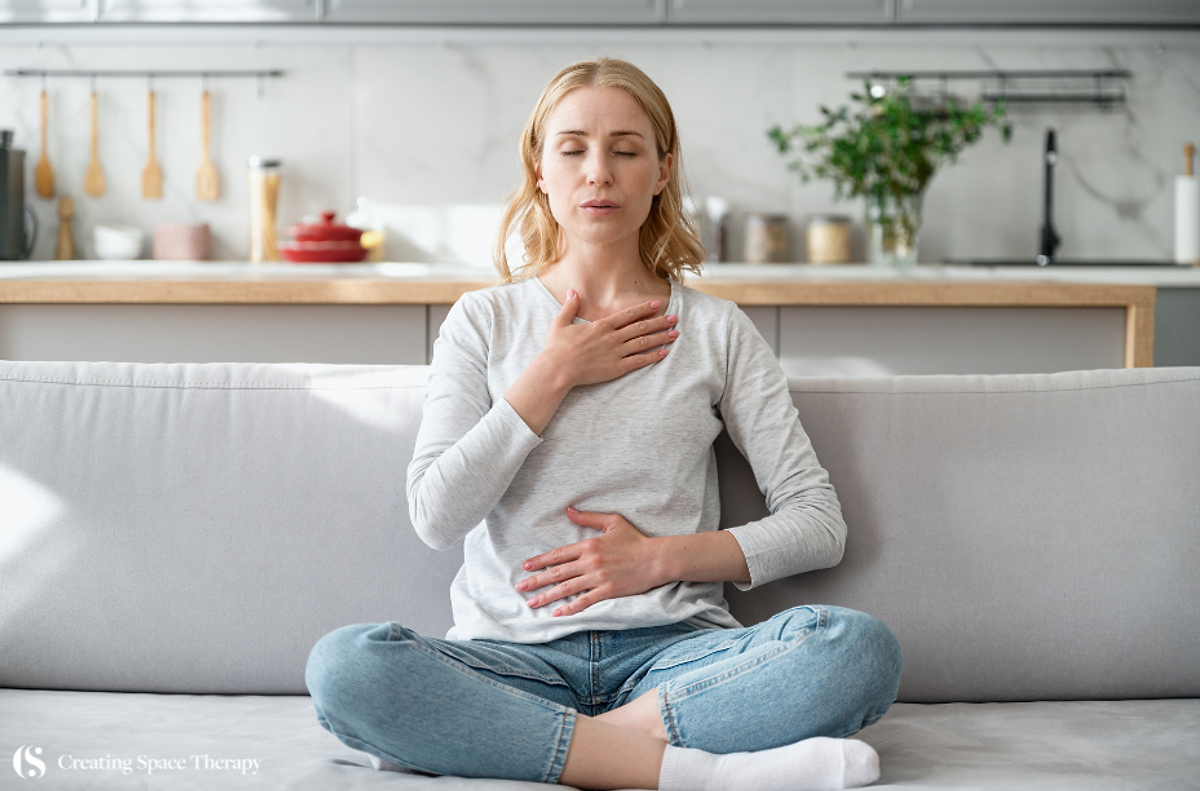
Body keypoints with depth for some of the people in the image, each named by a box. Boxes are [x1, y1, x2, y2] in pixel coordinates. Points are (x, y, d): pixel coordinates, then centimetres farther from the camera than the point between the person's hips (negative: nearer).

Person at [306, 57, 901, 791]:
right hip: (513, 654, 0)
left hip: (673, 650, 0)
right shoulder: (485, 321, 12)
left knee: (861, 647, -29)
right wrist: (554, 373, -2)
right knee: (345, 664, -32)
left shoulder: (716, 331, 11)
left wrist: (660, 557, -4)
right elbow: (437, 516, -1)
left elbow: (819, 523, 8)